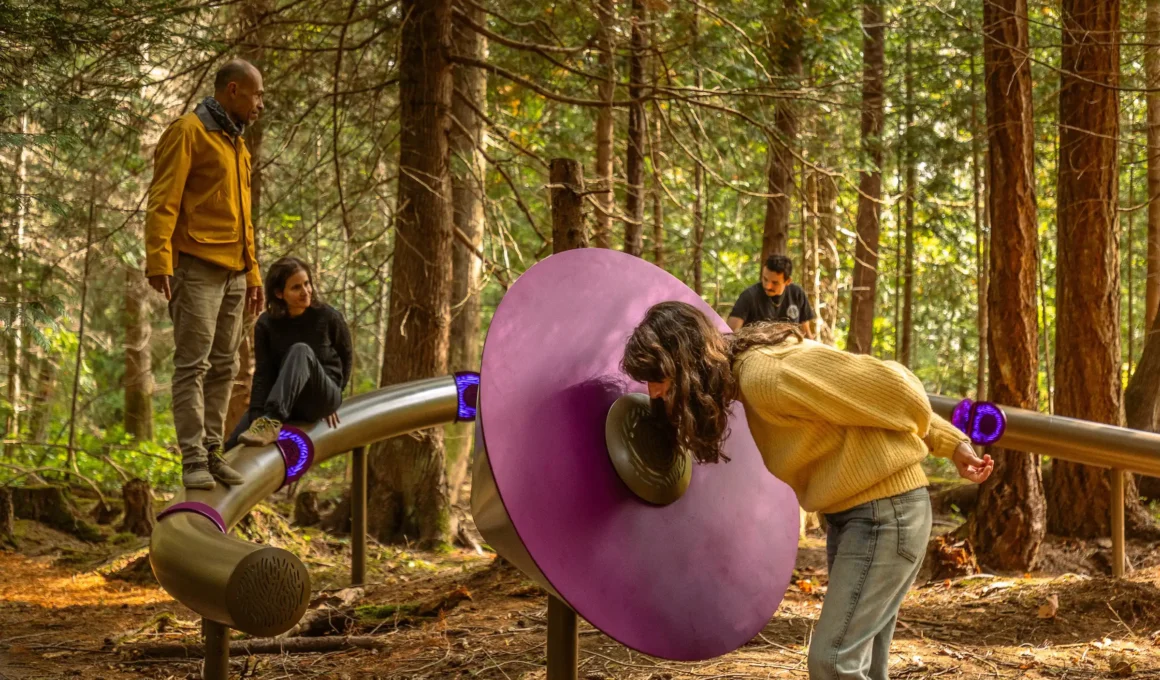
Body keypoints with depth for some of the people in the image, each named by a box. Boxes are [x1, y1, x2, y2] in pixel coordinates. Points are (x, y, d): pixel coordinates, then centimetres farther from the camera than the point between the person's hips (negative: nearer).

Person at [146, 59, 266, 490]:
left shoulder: (237, 145, 20)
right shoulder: (188, 132, -5)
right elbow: (162, 202, -13)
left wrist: (253, 274, 20)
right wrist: (159, 261, -23)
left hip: (232, 274, 8)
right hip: (196, 269, -8)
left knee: (223, 367, 7)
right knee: (192, 365, -8)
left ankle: (212, 453, 11)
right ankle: (194, 461, -8)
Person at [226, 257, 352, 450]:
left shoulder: (327, 317, -7)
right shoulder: (266, 324, -3)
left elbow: (346, 356, 9)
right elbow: (263, 374, -10)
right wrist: (255, 415, -24)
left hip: (321, 398, -2)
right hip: (282, 401, 2)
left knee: (300, 351, -35)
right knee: (232, 447, -24)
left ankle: (272, 422, -49)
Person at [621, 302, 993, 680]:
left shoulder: (766, 377, -24)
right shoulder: (750, 375, 7)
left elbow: (890, 386, -21)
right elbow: (879, 388, 11)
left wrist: (920, 436, 1)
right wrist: (949, 443, 11)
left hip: (885, 509, -9)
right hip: (850, 510, 9)